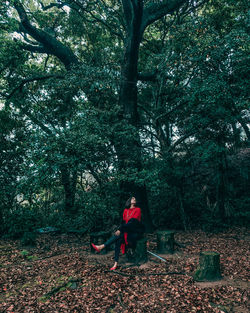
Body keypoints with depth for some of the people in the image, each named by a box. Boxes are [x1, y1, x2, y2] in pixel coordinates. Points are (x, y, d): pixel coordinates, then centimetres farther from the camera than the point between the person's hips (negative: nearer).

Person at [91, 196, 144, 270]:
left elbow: (132, 222, -15)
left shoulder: (137, 210, -5)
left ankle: (101, 247, -26)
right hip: (127, 231, 4)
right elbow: (123, 222, 10)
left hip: (136, 233, -4)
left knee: (119, 235, -27)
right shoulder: (126, 210, 12)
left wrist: (120, 230, -21)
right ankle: (116, 263, -21)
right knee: (118, 240, -24)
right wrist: (120, 229, -11)